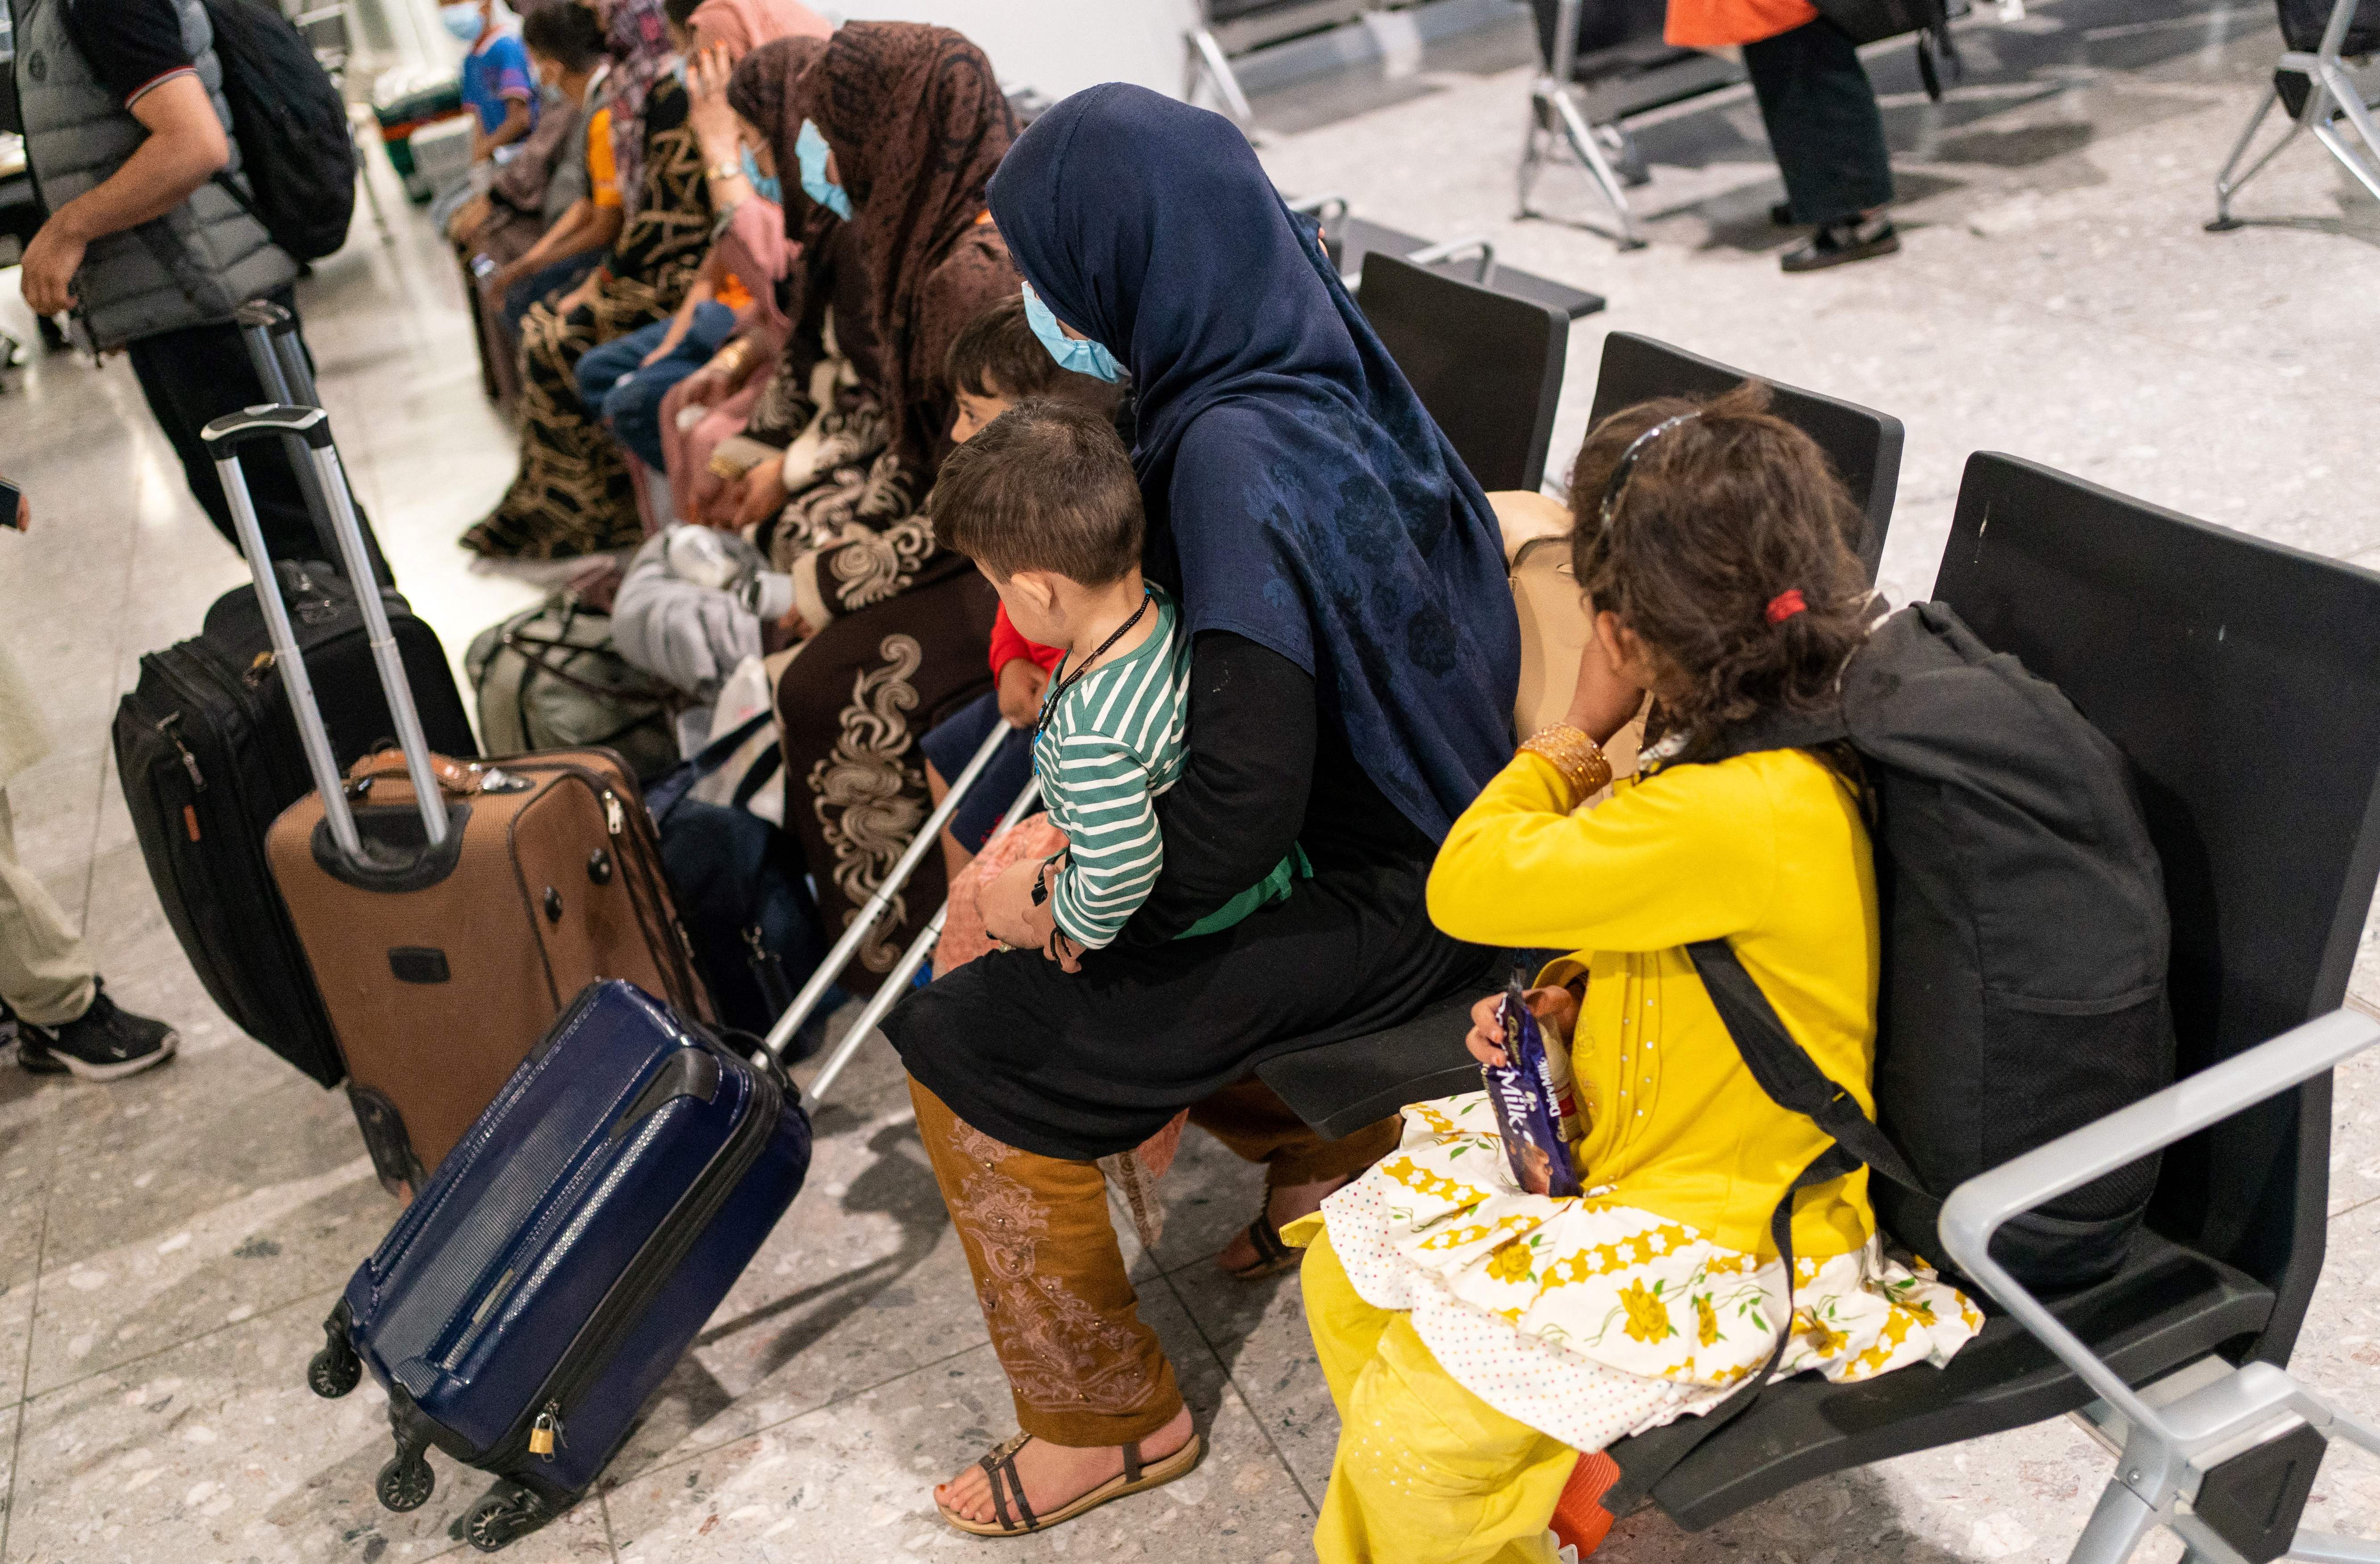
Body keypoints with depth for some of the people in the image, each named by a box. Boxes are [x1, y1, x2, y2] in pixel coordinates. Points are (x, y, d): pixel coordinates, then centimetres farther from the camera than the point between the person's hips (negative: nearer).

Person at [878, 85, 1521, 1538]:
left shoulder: (1238, 451, -29)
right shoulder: (1315, 361, -2)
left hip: (1373, 895, -9)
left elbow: (1245, 801, -32)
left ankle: (1112, 1417, 14)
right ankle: (1332, 1146, 33)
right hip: (1410, 807, 9)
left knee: (971, 1046, -4)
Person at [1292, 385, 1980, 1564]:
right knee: (1345, 1271, 9)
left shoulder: (1742, 814, -34)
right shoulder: (1776, 742, -2)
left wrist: (1581, 727, -13)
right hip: (1628, 1140, 10)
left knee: (1410, 1441, -15)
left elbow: (1466, 884, -24)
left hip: (1733, 1236, -10)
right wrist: (1566, 997, -2)